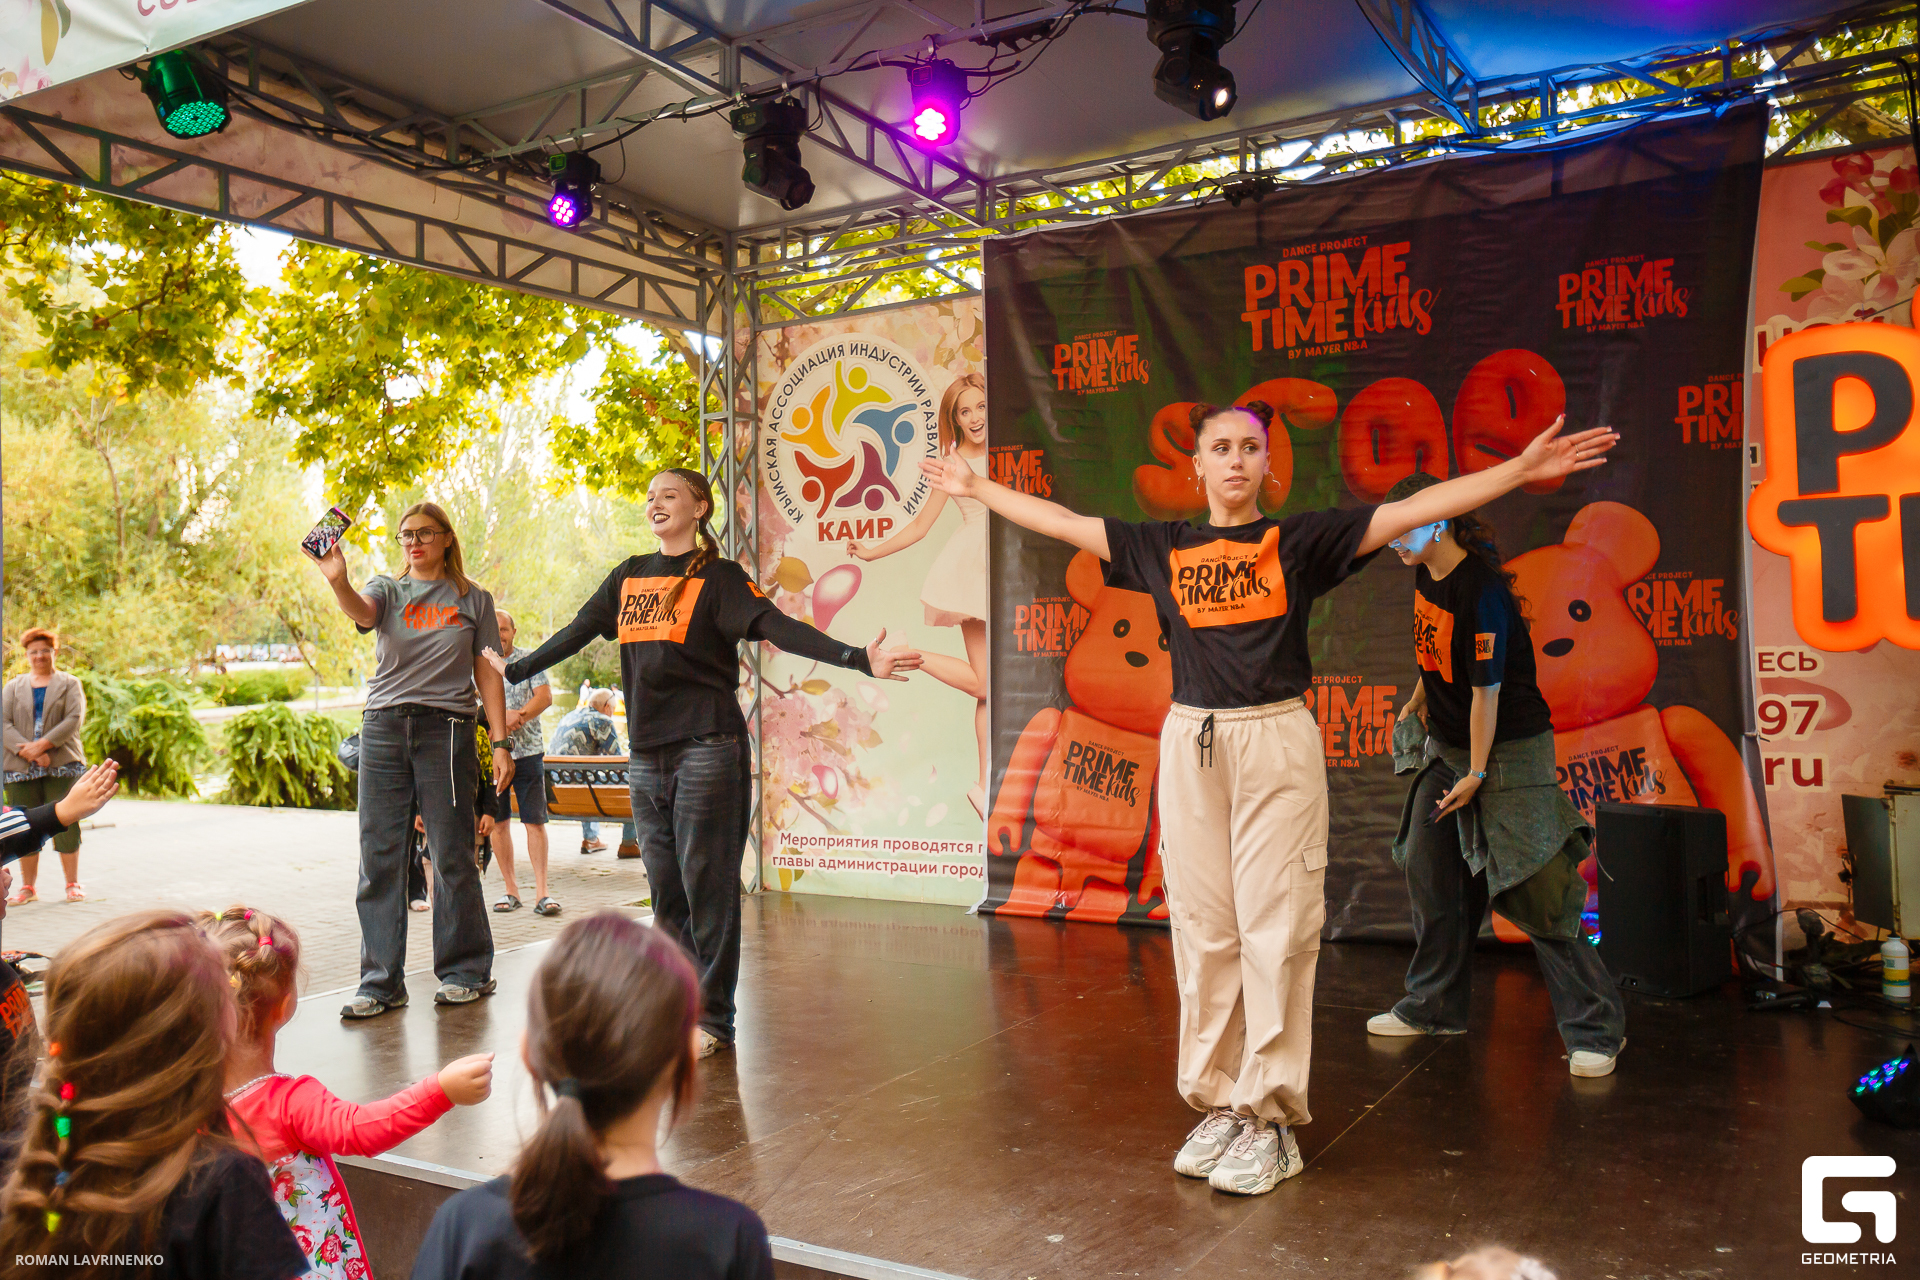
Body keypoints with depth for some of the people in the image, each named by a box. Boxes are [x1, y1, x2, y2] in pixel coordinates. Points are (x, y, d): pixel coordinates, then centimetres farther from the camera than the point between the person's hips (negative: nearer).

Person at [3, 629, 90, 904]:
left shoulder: (69, 684, 9)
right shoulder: (13, 686, 15)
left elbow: (74, 719, -4)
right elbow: (5, 723, 3)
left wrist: (42, 745, -15)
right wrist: (25, 750, -13)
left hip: (62, 766, -2)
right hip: (21, 768, 2)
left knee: (66, 824, -4)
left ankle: (73, 884, 4)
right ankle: (28, 887, 12)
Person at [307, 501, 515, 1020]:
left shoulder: (473, 599, 10)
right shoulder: (388, 589, 12)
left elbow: (488, 675, 9)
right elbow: (360, 611, -13)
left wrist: (500, 742, 1)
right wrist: (338, 581, -35)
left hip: (446, 728, -2)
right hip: (384, 725, 2)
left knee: (452, 855, 0)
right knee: (379, 857, 2)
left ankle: (466, 971, 14)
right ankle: (381, 982, 10)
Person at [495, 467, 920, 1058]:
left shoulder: (719, 577, -3)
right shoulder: (628, 577, 15)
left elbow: (777, 627, -15)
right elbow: (576, 632, 26)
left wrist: (858, 658, -28)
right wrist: (513, 670, 35)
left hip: (707, 749, -6)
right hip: (645, 756, 6)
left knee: (707, 885, -3)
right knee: (665, 888, 10)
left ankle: (713, 1018, 7)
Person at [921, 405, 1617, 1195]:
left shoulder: (1302, 541, 4)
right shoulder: (1162, 549, 11)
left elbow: (1418, 508, 0)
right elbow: (1059, 521, 17)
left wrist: (1522, 469, -7)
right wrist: (974, 487, 23)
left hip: (1278, 746, -2)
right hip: (1190, 746, 3)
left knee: (1275, 930, -2)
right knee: (1203, 930, 6)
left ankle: (1271, 1119, 9)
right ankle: (1220, 1105, 19)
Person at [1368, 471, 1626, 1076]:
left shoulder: (1481, 591, -24)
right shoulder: (1426, 574, 1)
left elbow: (1486, 690, -21)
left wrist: (1476, 775, -17)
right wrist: (1419, 696, 29)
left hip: (1507, 751, -8)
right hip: (1447, 745, 9)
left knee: (1535, 890, -8)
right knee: (1429, 872, 10)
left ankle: (1595, 1029, 4)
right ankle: (1433, 1006, 25)